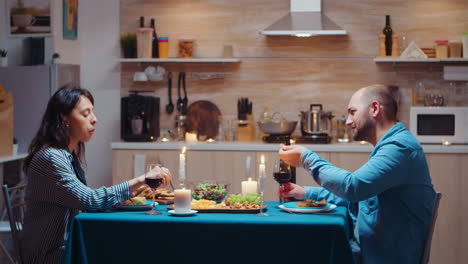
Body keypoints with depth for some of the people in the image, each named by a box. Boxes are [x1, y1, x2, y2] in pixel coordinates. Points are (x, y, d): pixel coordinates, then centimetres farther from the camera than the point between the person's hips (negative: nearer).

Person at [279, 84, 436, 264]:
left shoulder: (400, 146, -17)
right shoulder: (391, 145, 19)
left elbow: (353, 187, -27)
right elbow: (358, 195, 25)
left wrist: (307, 158, -14)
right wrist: (307, 193, 15)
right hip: (366, 249, 10)